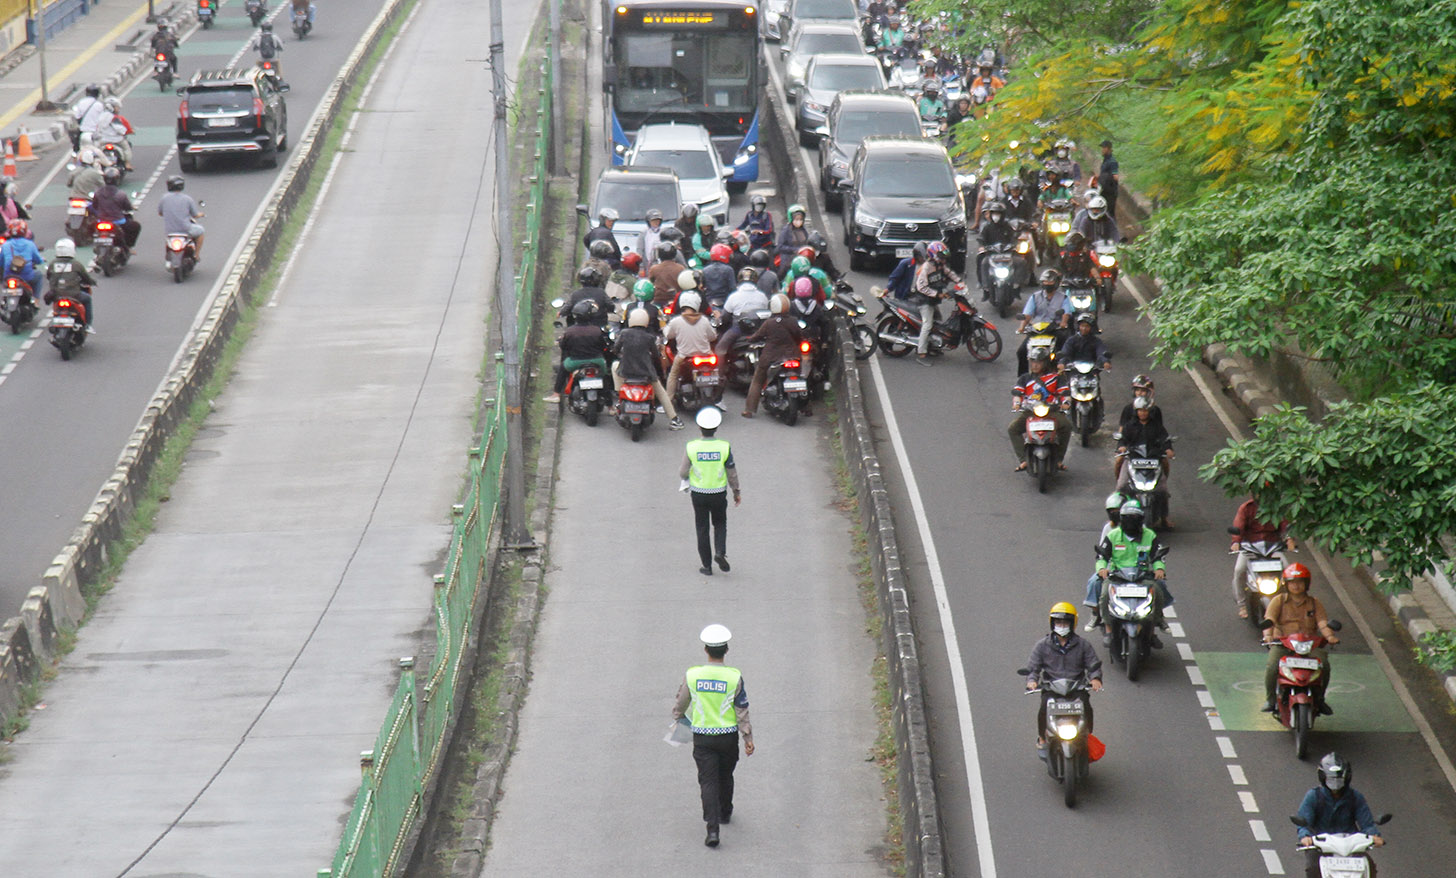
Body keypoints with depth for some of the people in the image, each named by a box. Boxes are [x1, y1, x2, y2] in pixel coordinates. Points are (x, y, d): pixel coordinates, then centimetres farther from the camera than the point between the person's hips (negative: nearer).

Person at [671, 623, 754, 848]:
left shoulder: (692, 675, -8)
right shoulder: (734, 677, -11)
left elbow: (681, 703, 6)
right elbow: (742, 711, -7)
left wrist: (678, 717, 28)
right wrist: (748, 738, 0)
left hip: (702, 738, -1)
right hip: (728, 736, 1)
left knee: (708, 781, 0)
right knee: (725, 776, 23)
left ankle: (713, 828, -13)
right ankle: (725, 813, 43)